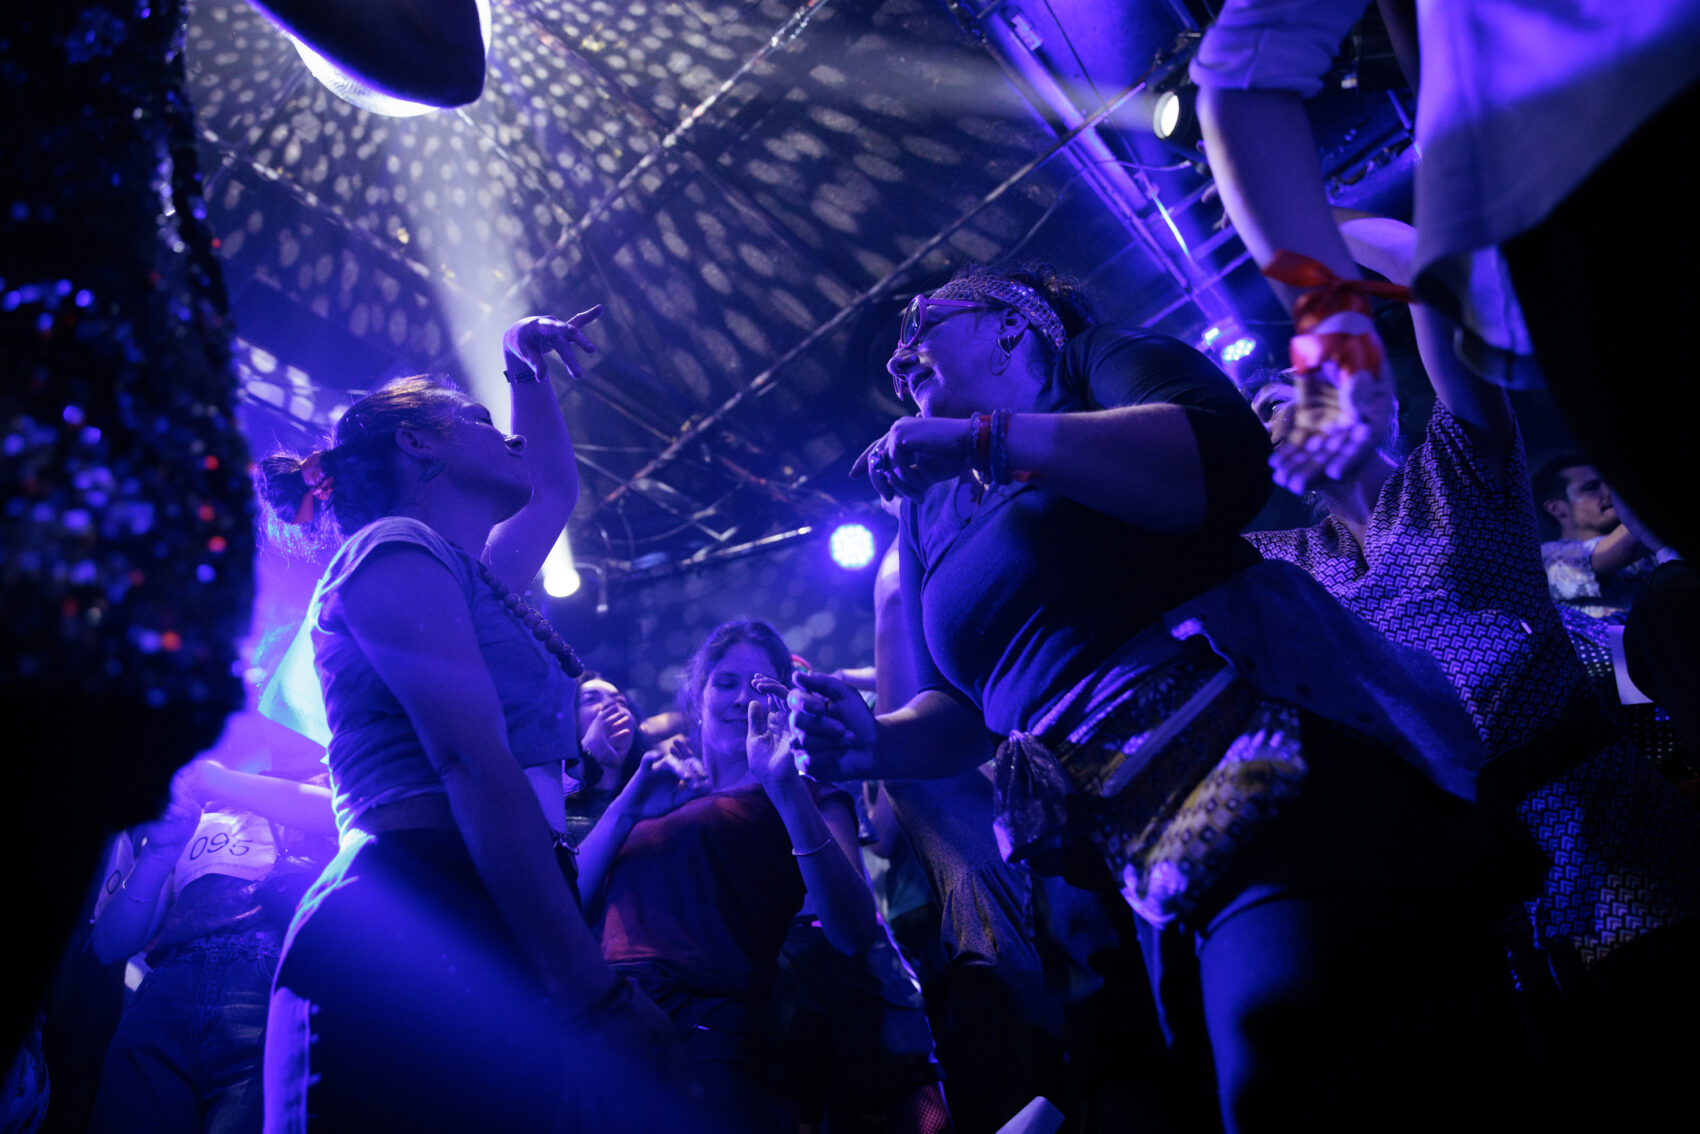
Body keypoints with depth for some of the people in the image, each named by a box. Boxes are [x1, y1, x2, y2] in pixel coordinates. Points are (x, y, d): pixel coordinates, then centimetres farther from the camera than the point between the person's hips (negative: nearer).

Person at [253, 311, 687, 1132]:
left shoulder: (463, 574, 26)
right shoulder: (398, 552, -3)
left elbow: (556, 489, 48)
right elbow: (480, 775, -14)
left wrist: (527, 366, 45)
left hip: (480, 947, 9)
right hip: (420, 947, -9)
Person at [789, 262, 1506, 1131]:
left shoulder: (1102, 361, 8)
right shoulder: (929, 511, 24)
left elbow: (1229, 456, -15)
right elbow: (954, 716, 20)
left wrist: (987, 437, -16)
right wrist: (873, 742, -3)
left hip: (1271, 769, -6)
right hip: (1152, 862, 6)